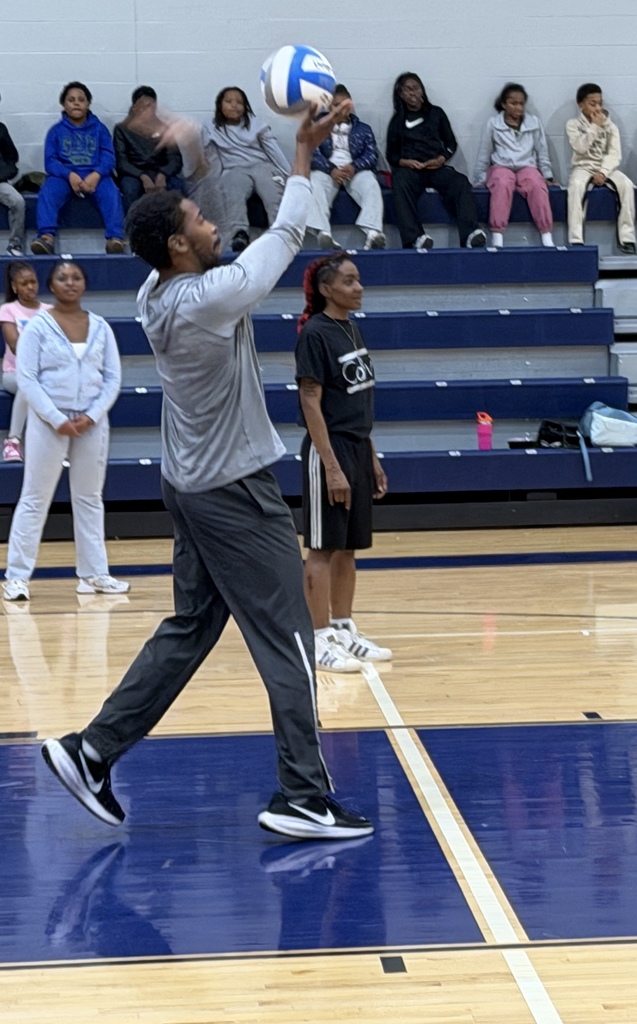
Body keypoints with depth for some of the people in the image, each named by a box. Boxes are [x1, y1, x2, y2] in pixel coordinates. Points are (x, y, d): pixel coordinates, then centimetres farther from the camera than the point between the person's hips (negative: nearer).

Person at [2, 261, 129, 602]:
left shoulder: (100, 328, 5)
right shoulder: (37, 327, -4)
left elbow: (112, 379, 4)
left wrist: (91, 416, -10)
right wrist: (58, 420, -16)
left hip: (91, 422, 4)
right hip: (48, 422, -3)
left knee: (89, 499, 10)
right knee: (35, 499, 0)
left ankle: (93, 574, 16)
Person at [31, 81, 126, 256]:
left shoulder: (99, 128, 16)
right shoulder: (56, 131, 14)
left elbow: (108, 158, 4)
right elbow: (50, 161, 3)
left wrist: (96, 175, -20)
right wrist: (70, 175, -18)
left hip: (95, 175, 0)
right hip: (64, 175, 0)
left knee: (111, 193, -33)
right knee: (47, 192, -33)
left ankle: (115, 239, -47)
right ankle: (47, 237, -50)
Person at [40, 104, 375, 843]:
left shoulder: (156, 295, 2)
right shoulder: (210, 297, -22)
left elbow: (169, 215, 22)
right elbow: (285, 237, -14)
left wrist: (180, 158, 24)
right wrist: (304, 151, -6)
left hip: (194, 486, 9)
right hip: (236, 491, -9)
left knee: (189, 630, 16)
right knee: (287, 642, -2)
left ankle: (93, 751, 16)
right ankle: (303, 798, 2)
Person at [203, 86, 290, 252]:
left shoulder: (256, 124, 21)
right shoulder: (211, 131, 19)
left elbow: (274, 151, 13)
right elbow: (214, 163, 14)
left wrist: (290, 176, 3)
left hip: (262, 166, 2)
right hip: (234, 171, -1)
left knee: (275, 197, -34)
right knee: (233, 197, -39)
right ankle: (239, 235, -62)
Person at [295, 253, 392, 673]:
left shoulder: (352, 329, 11)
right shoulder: (315, 333, -13)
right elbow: (311, 404, -16)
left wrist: (372, 458, 15)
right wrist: (332, 467, -19)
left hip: (358, 450, 8)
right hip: (329, 452, -8)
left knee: (349, 547, 12)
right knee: (323, 548, -2)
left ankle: (344, 630, 20)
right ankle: (320, 640, 3)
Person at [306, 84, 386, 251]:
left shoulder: (363, 129, 23)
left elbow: (372, 154, 7)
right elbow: (312, 153, 2)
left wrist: (354, 166, -15)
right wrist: (331, 169, -18)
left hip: (356, 170, 1)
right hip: (327, 170, -1)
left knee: (371, 186, -33)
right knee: (315, 185, -36)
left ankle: (373, 233, -54)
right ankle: (323, 234, -55)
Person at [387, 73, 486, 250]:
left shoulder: (436, 113, 22)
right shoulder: (398, 120, 20)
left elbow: (451, 143, 19)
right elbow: (391, 154, 15)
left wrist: (441, 159, -4)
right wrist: (405, 162, -8)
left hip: (436, 166, 1)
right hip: (408, 167, -1)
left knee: (460, 182, -32)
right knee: (401, 184, -38)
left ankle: (471, 234, -48)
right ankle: (415, 238, -52)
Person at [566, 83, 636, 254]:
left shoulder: (610, 126, 8)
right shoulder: (573, 124, 2)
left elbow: (615, 155, -2)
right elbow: (580, 147, -15)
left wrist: (603, 173, -17)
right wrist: (595, 126, -14)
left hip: (606, 168, 2)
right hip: (583, 168, -2)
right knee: (576, 185, -38)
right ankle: (576, 240, -38)